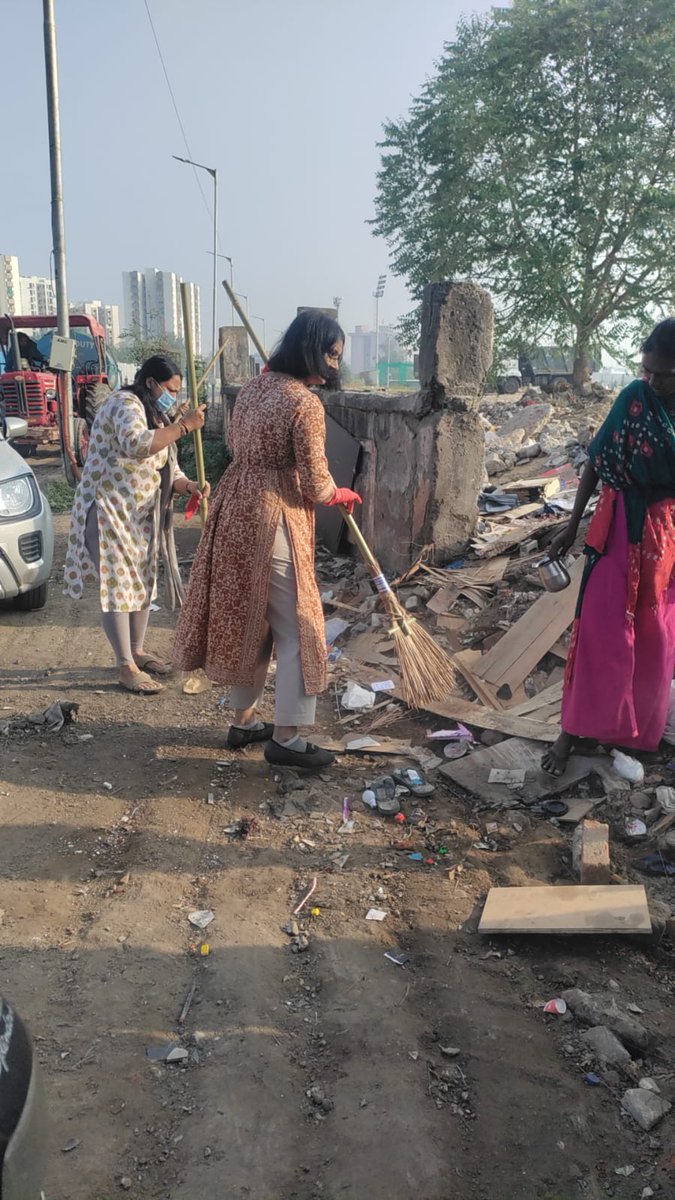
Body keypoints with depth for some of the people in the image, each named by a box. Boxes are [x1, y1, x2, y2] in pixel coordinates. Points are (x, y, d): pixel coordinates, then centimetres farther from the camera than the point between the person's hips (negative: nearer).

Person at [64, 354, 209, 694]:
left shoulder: (152, 414, 17)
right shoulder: (125, 403, -14)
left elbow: (164, 467, 14)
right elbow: (136, 445, -35)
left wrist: (187, 485, -6)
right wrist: (183, 426, -30)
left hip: (140, 513, 10)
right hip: (109, 511, -10)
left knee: (142, 582, 14)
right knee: (118, 585, -6)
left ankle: (137, 652, 27)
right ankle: (126, 667, -1)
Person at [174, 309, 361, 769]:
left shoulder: (254, 387, 10)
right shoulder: (306, 403, -16)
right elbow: (316, 485, -13)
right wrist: (342, 494, 7)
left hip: (235, 508, 9)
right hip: (273, 519, -9)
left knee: (245, 618, 18)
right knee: (297, 626, 2)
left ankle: (244, 720, 29)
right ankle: (285, 737, 9)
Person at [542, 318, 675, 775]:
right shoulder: (635, 400, -10)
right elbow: (596, 462, -2)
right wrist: (573, 525, 0)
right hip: (624, 529, -1)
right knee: (601, 631, -1)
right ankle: (573, 729, 10)